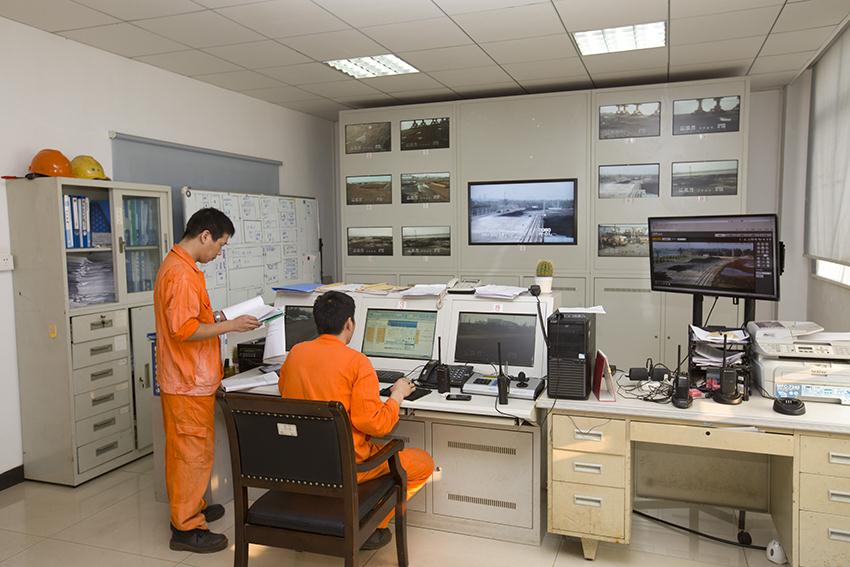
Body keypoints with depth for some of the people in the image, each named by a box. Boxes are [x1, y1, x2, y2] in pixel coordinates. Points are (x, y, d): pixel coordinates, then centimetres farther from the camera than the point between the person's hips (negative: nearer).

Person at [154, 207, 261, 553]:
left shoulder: (176, 265, 12)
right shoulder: (182, 273, -21)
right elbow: (184, 330, -26)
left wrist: (210, 319, 10)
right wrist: (229, 326, -18)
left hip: (183, 379, 10)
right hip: (190, 382, -10)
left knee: (184, 449, 20)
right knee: (194, 452, 0)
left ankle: (189, 508, 34)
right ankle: (186, 528, 10)